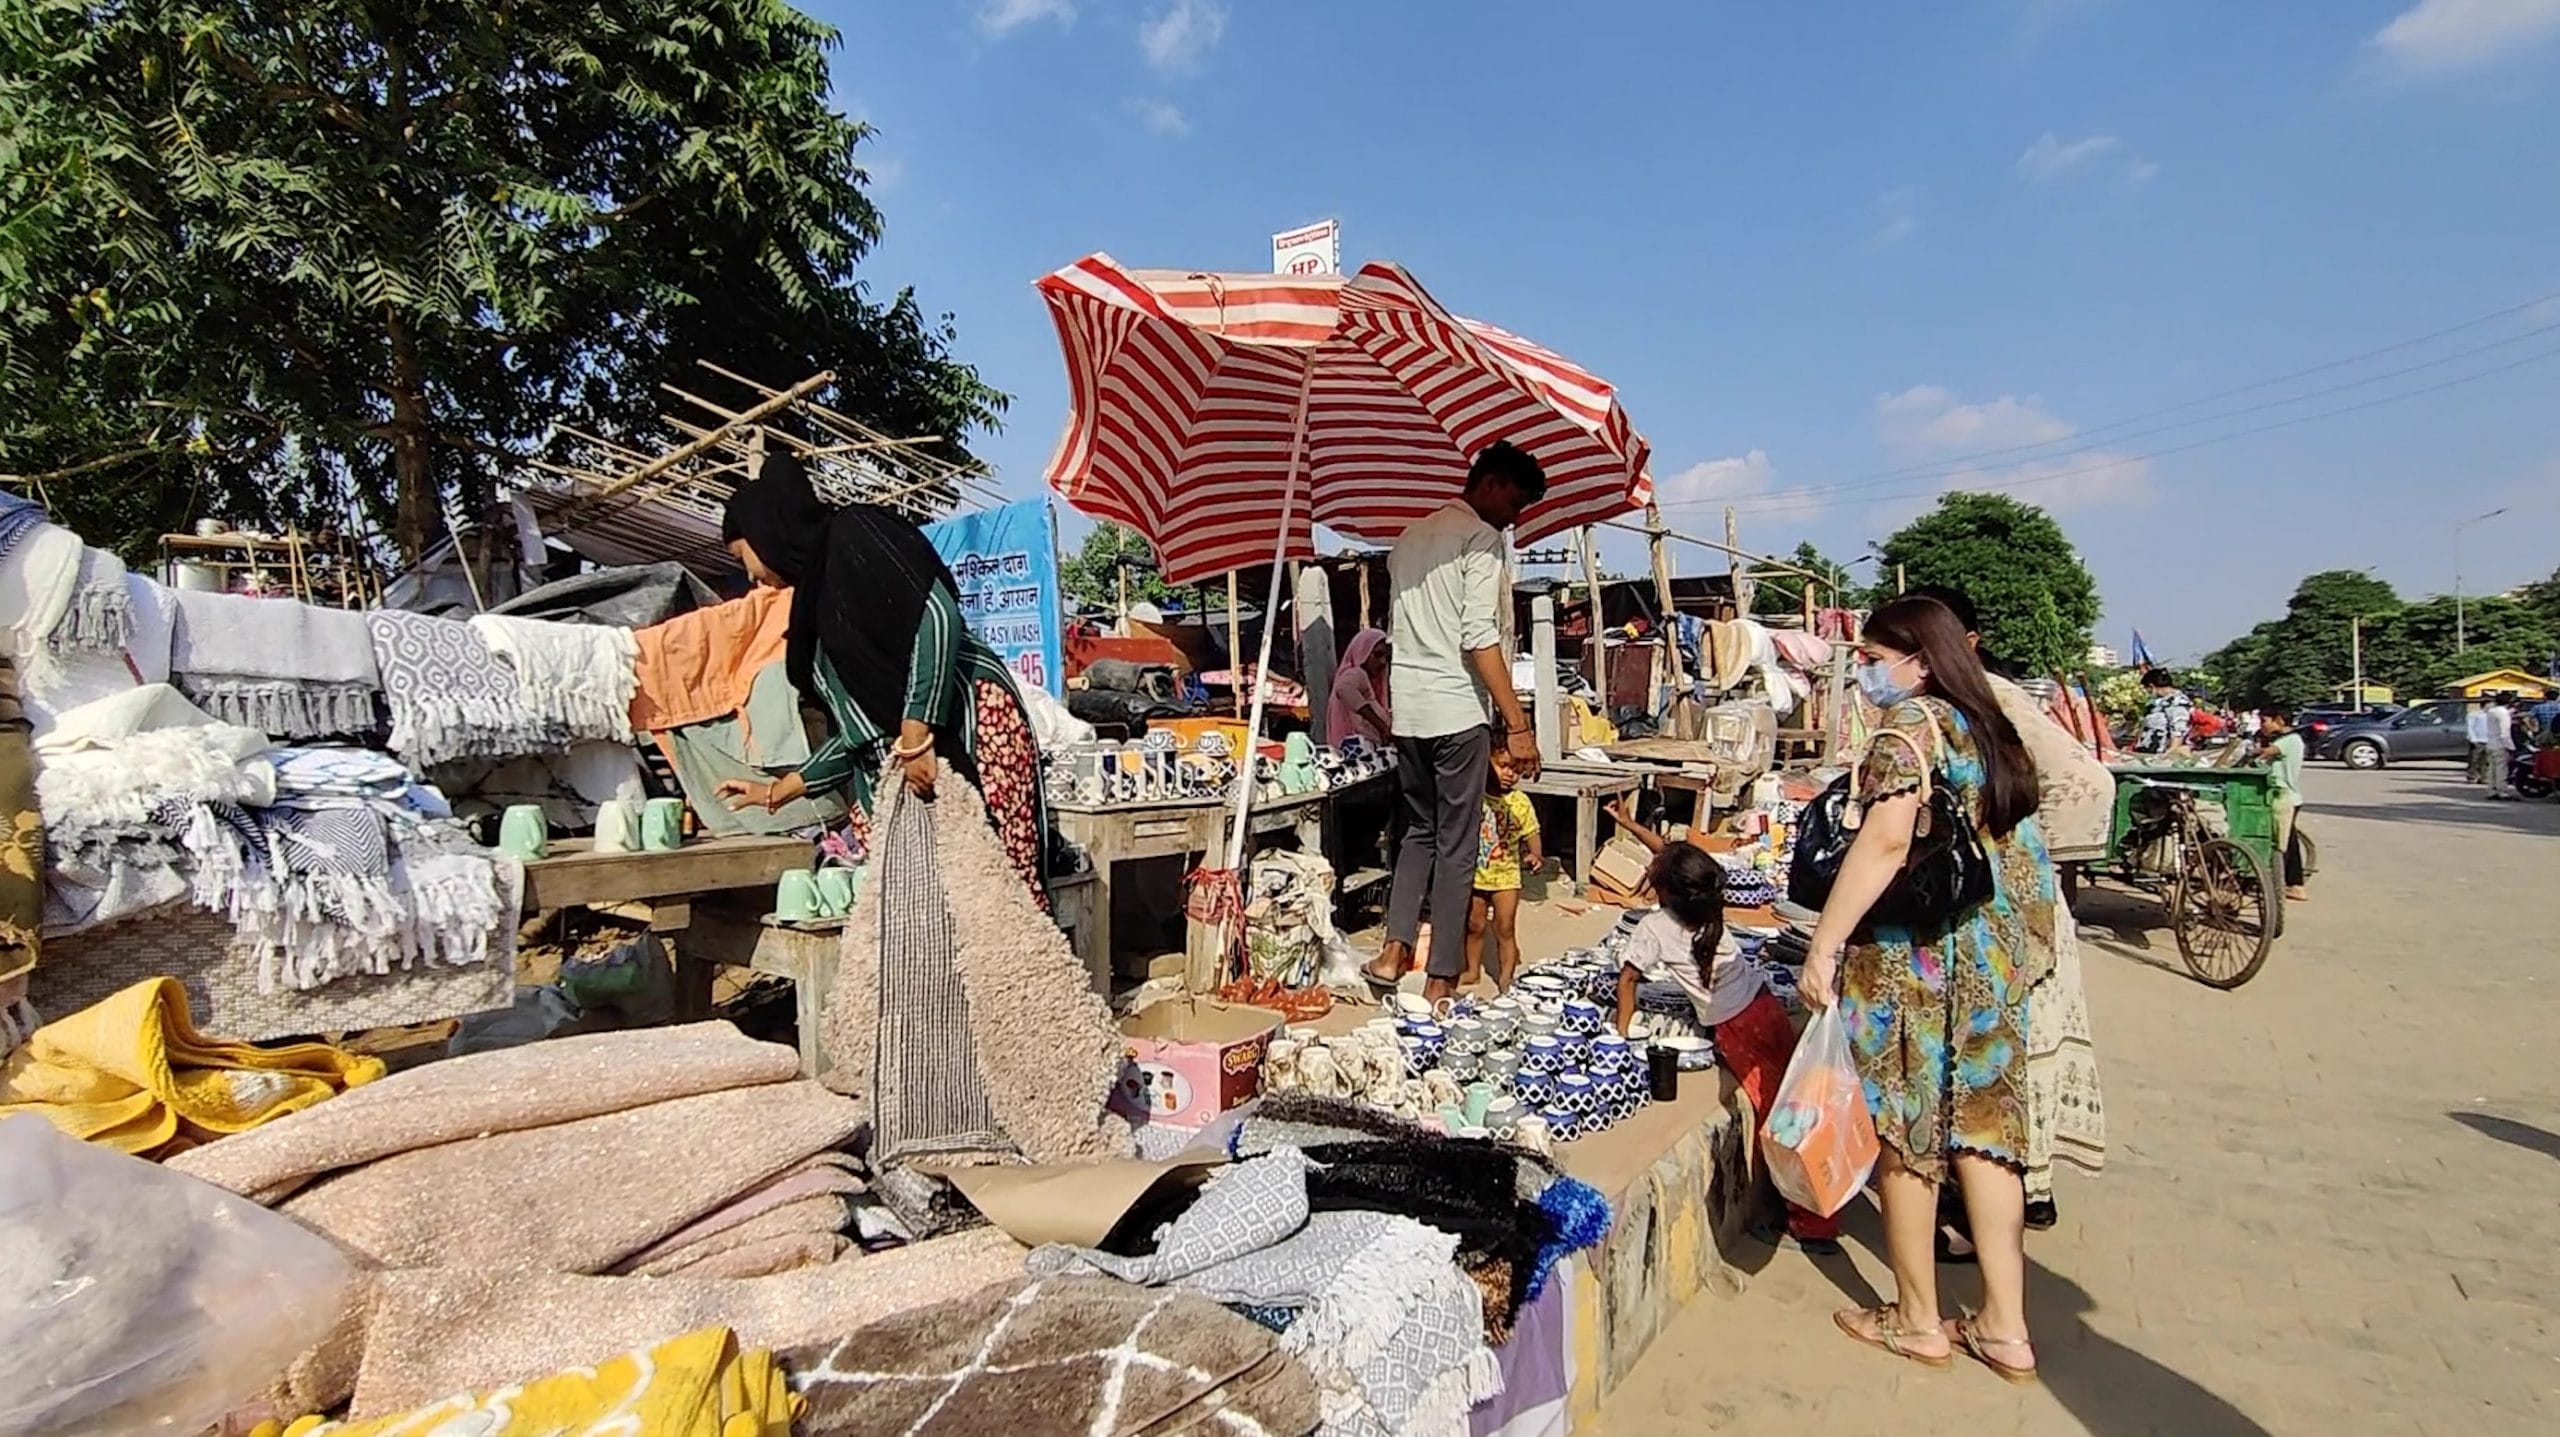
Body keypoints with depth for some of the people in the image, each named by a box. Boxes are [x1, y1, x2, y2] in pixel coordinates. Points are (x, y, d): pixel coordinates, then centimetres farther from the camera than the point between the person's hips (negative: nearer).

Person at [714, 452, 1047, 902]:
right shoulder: (817, 598, 28)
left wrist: (916, 738, -17)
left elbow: (938, 613, -12)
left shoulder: (852, 532, 4)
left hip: (968, 718, -8)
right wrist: (777, 791, 36)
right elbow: (856, 729, 28)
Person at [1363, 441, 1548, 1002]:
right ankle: (1441, 980, 7)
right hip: (1457, 710, -7)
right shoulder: (1482, 537, -7)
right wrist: (1518, 725, -15)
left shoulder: (1411, 536, 18)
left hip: (1406, 710, 7)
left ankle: (1394, 949, 10)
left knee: (1420, 829, 19)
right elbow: (1480, 638, -16)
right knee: (1457, 844, 1)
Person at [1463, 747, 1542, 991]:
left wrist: (1536, 856, -19)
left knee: (1505, 930, 4)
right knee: (1474, 926, 14)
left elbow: (1531, 834, -3)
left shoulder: (1521, 802, -6)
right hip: (1475, 874, 1)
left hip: (1506, 877, -1)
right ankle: (1473, 971, 30)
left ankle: (1506, 978, 14)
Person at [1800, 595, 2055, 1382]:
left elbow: (1885, 840, -25)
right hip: (1994, 957, 8)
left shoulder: (1908, 723, -13)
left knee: (1904, 1132, 5)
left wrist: (1823, 946, -24)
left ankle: (1918, 1319, 19)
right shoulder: (1989, 726, 13)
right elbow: (2019, 848, 17)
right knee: (1982, 1128, 13)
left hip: (1915, 955, -8)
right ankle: (2005, 1326, 20)